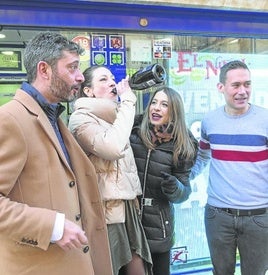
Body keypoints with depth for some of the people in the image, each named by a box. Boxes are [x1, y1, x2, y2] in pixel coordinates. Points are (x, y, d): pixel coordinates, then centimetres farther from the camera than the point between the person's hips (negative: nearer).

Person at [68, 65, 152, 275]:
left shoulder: (112, 116, 16)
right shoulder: (81, 118, -11)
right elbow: (114, 148, -29)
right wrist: (127, 101, -18)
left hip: (127, 206, 8)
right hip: (106, 210, -8)